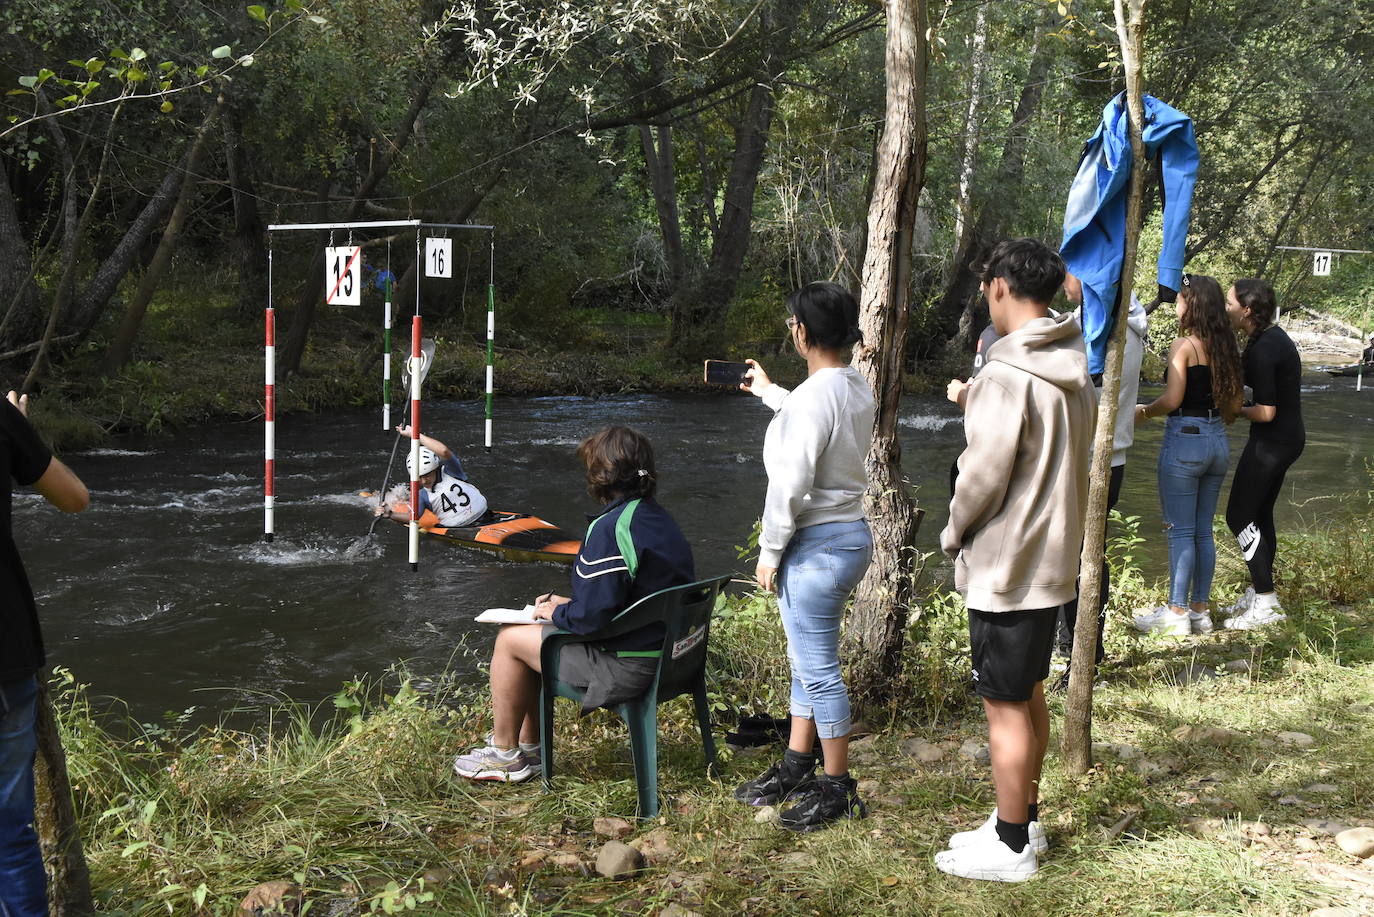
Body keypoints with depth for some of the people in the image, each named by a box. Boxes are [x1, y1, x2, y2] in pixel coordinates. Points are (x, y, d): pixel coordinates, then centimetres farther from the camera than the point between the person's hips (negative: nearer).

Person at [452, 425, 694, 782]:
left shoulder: (609, 528, -23)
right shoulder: (661, 518, 7)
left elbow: (593, 616, -25)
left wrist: (557, 612, -5)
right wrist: (569, 604, 13)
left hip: (627, 667, -10)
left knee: (510, 639, 6)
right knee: (534, 633, 23)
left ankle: (504, 754, 19)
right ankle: (528, 746, 32)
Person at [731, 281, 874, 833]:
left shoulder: (812, 397, -22)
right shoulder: (856, 389, 7)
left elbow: (790, 486, -23)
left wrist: (769, 553, -13)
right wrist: (769, 392, 41)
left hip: (817, 545, -10)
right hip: (850, 534, 10)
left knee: (819, 668, 1)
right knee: (806, 660, 20)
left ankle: (837, 788, 12)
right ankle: (795, 767, 32)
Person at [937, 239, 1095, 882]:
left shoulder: (1007, 376, -22)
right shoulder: (1074, 372, 6)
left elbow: (984, 475, -20)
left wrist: (953, 533, -3)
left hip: (1004, 568, -9)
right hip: (1052, 558, 9)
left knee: (1005, 706, 2)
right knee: (1029, 696, 19)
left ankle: (1011, 848, 13)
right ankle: (1024, 821, 33)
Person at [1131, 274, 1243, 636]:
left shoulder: (1183, 345, -12)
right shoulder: (1226, 348, 9)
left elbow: (1172, 399, -18)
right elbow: (1234, 405, 12)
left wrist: (1144, 412, -1)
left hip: (1185, 438, -7)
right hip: (1217, 442, 7)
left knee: (1180, 530, -1)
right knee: (1203, 531, 12)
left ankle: (1177, 612, 2)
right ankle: (1200, 609, 18)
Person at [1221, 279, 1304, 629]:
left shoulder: (1263, 349, -23)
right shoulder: (1272, 336, 7)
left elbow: (1266, 412, -22)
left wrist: (1235, 411, -6)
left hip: (1273, 440, -10)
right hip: (1287, 437, 10)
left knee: (1239, 515, -4)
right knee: (1259, 514, 16)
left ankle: (1265, 602, -1)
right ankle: (1258, 595, 24)